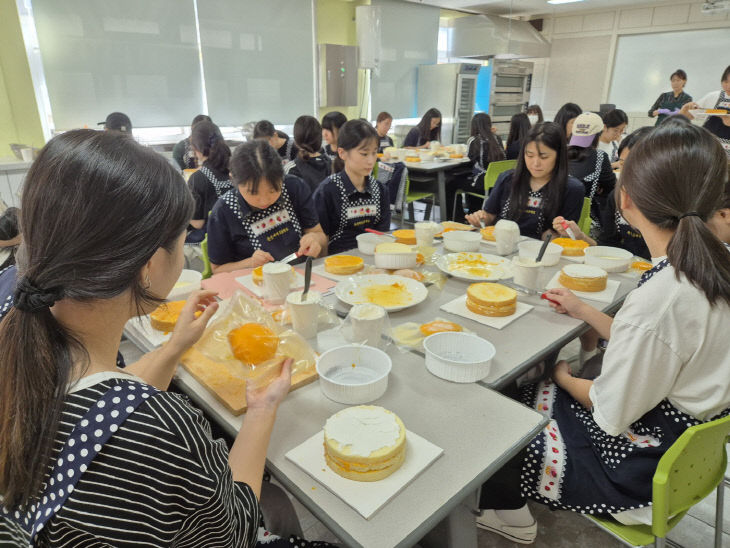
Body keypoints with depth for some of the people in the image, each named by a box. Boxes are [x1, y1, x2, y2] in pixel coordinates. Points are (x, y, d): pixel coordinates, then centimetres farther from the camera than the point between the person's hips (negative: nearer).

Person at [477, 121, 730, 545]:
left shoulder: (660, 300, -36)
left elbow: (611, 411, -23)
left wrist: (566, 378, -3)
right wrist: (583, 311, 11)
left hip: (636, 474, -8)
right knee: (517, 397, 15)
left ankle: (507, 510, 38)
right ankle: (508, 509, 35)